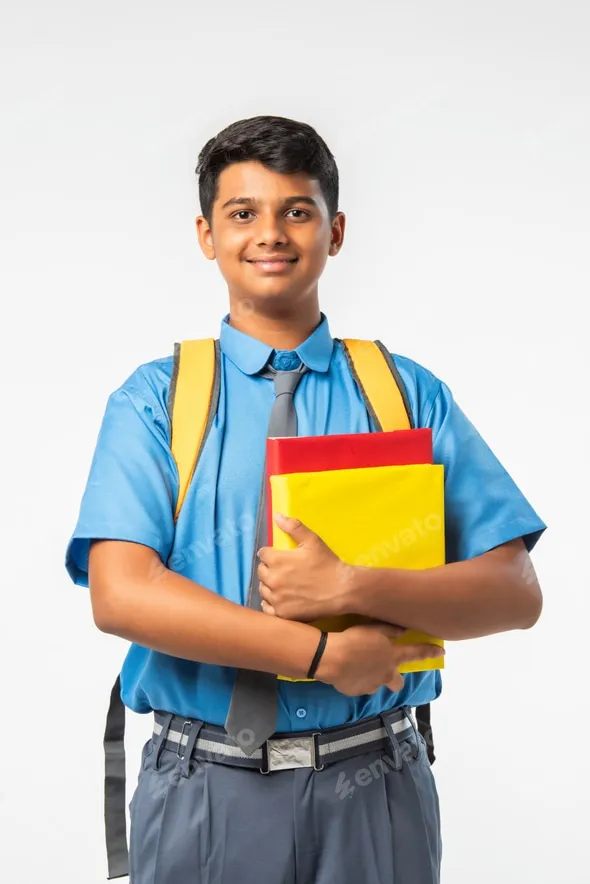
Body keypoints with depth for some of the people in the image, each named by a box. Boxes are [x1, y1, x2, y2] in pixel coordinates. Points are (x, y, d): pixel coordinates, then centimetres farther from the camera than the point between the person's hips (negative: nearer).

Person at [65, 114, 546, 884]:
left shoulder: (411, 395, 1)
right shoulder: (153, 400, -1)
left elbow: (515, 592, -5)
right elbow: (122, 594, -14)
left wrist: (352, 589, -20)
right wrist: (326, 655, -18)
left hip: (376, 789, 1)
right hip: (207, 789, -1)